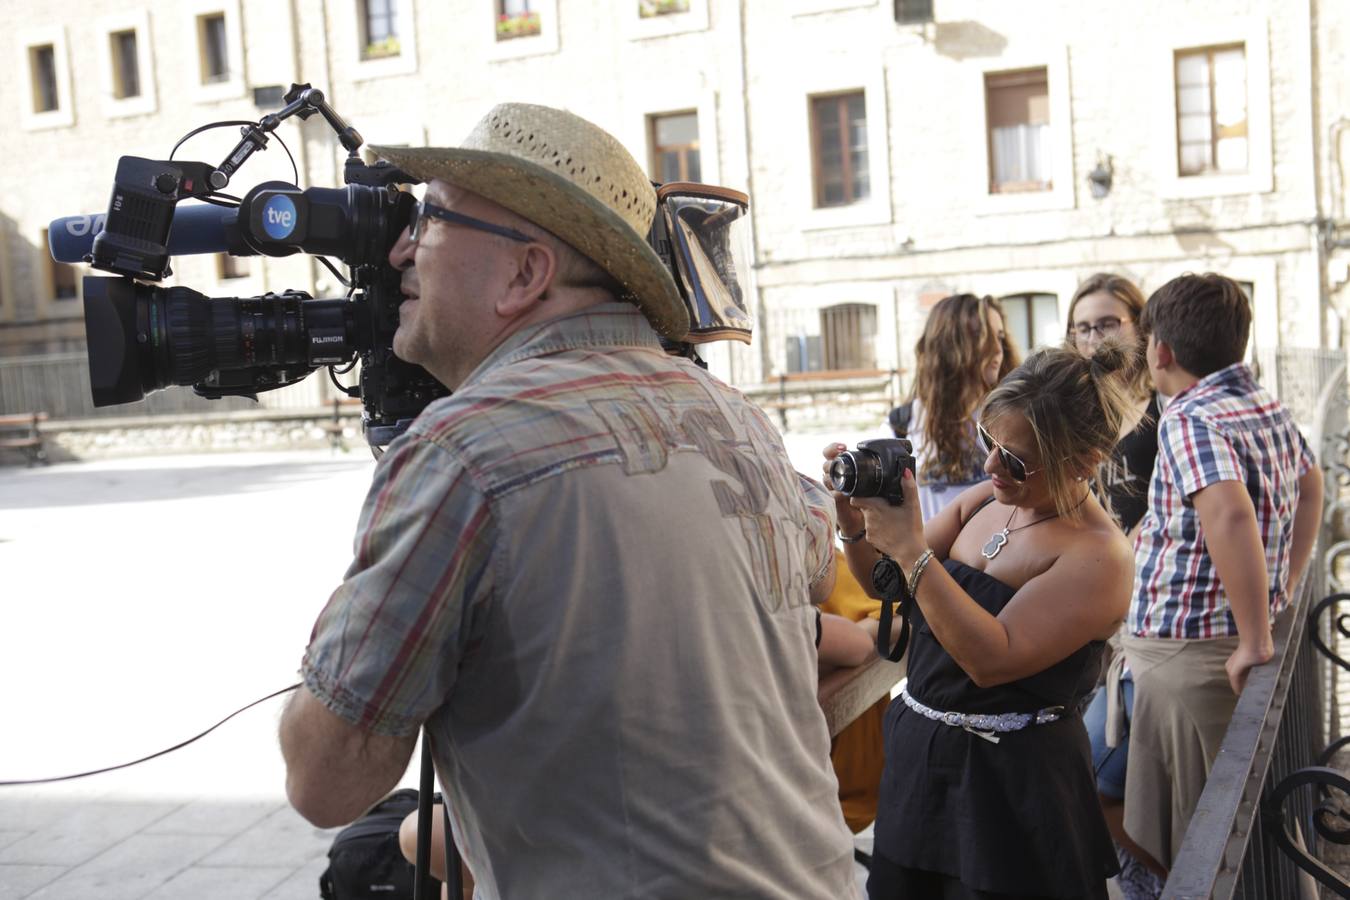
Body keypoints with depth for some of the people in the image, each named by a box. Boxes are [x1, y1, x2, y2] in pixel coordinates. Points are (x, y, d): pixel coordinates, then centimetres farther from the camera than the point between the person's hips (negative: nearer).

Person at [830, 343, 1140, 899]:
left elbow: (994, 659, -27)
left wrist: (911, 550, -29)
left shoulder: (1097, 555, -18)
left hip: (1011, 786, -7)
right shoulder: (983, 501, 4)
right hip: (919, 755, 7)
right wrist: (857, 523, -9)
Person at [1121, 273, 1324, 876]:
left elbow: (1229, 514, -33)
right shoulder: (1271, 408, 10)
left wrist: (1254, 640, -26)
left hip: (1186, 653, -9)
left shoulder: (1190, 418, -17)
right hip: (1233, 641, 9)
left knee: (1179, 853, 1)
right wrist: (1283, 590, 27)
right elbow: (1310, 486, 27)